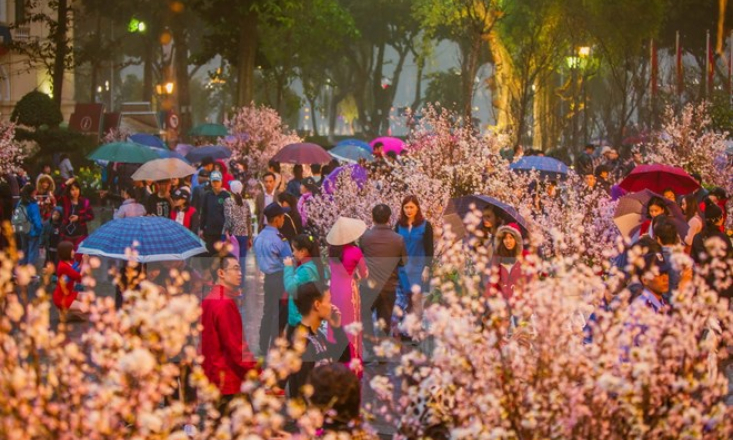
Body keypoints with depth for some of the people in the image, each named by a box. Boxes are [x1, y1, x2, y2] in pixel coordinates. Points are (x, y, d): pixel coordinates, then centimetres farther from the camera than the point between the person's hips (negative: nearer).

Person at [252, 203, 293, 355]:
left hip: (268, 277, 8)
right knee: (279, 315, 0)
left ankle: (263, 348, 20)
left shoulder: (259, 237, 6)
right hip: (280, 278, -8)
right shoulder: (278, 239, -18)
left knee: (268, 313, 15)